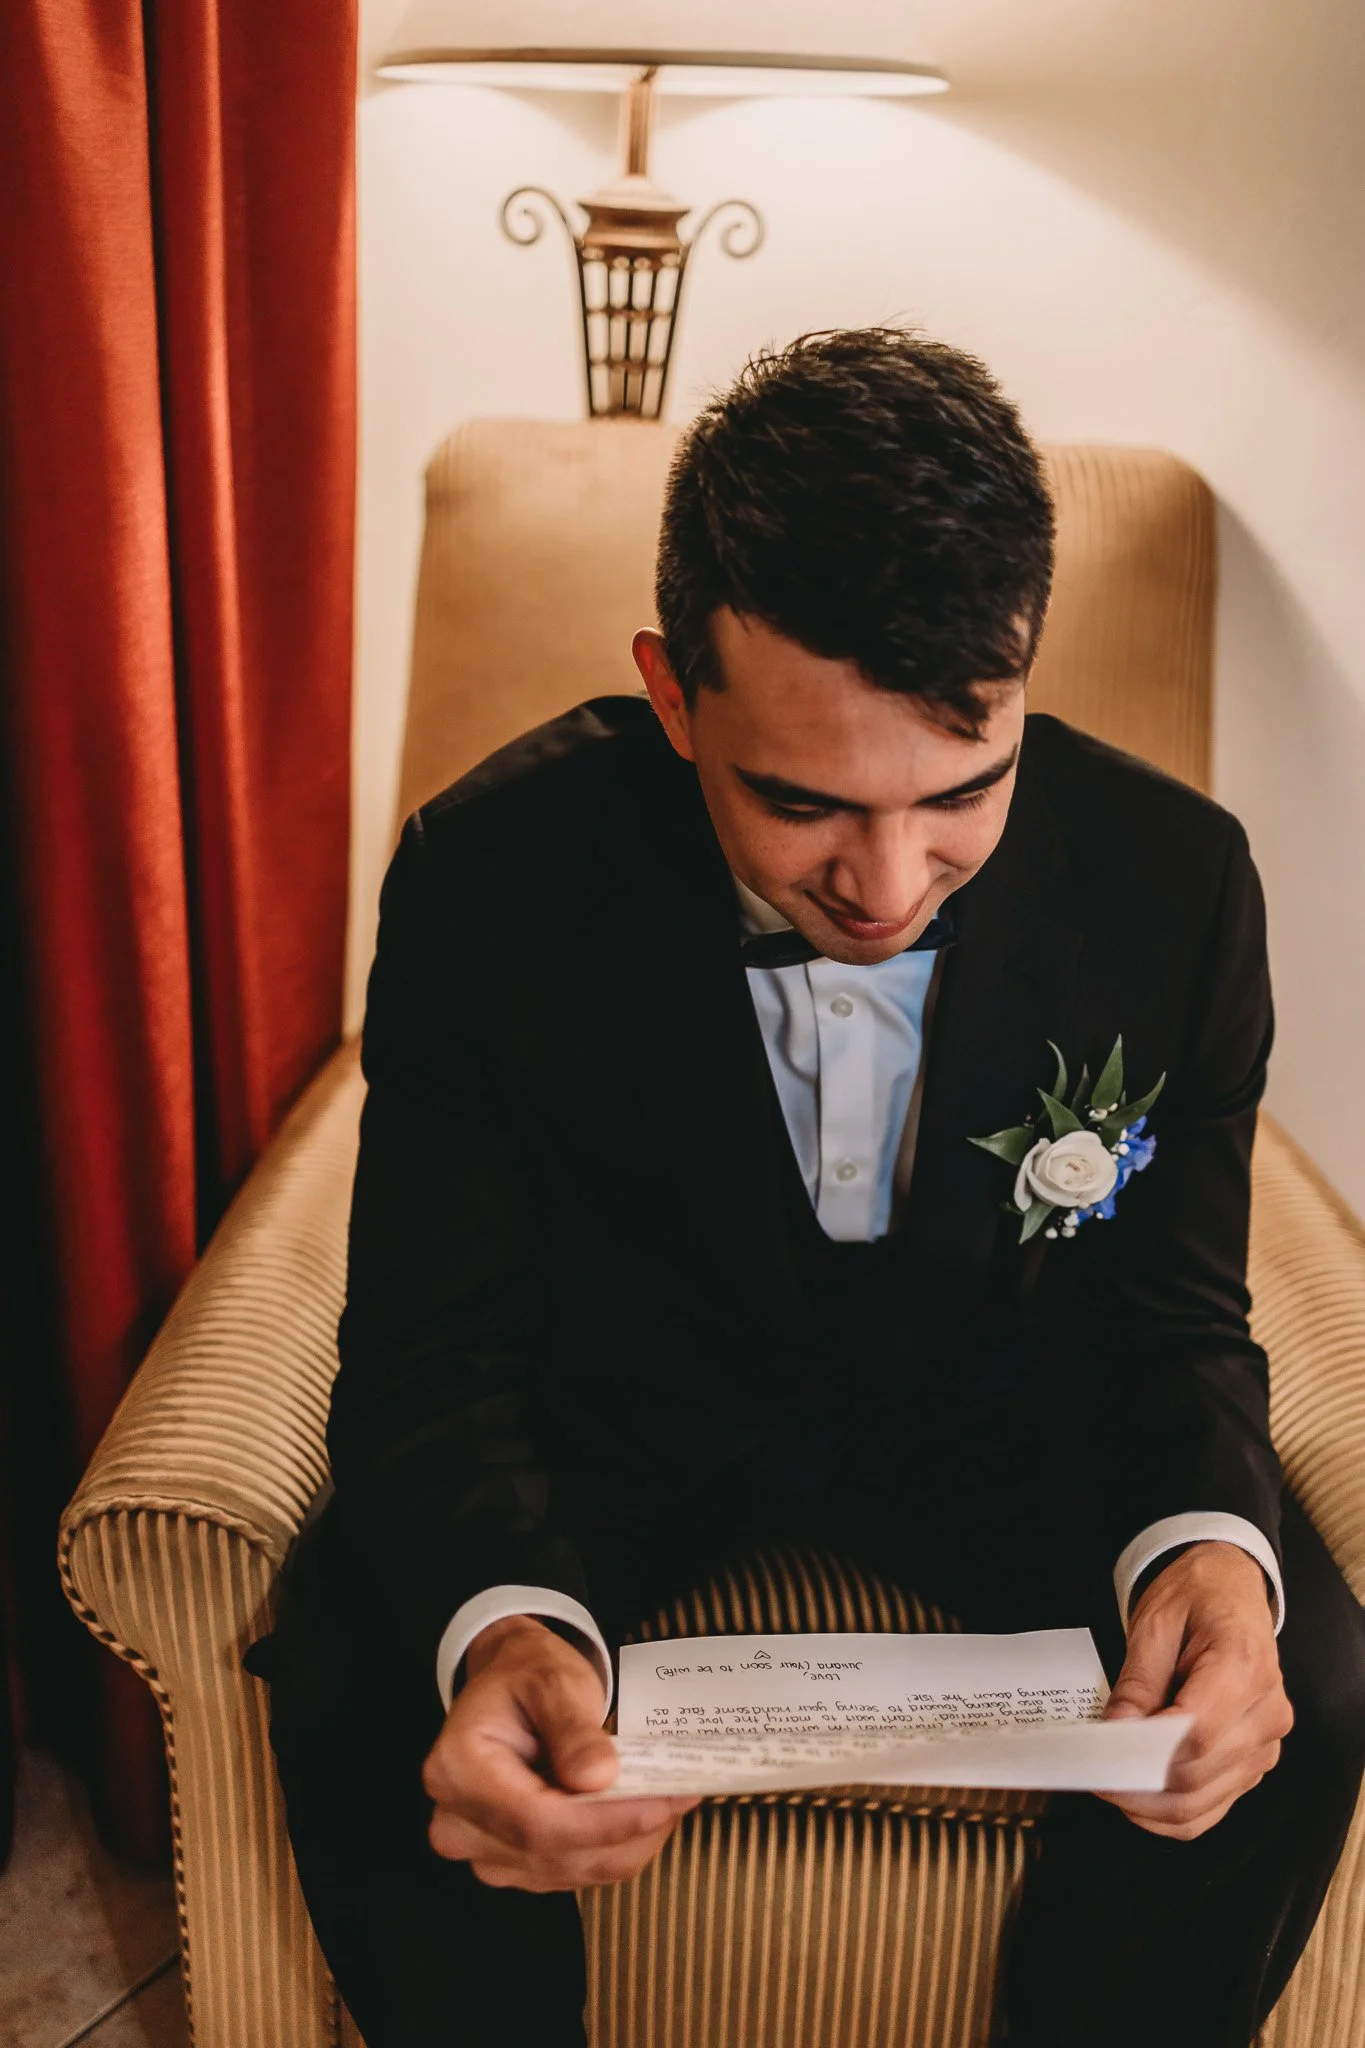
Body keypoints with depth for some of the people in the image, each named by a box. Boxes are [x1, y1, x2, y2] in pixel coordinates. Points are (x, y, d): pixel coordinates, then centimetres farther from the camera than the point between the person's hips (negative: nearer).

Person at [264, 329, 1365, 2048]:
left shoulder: (1175, 887, -20)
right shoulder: (488, 877, -25)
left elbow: (1175, 1322, -9)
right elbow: (434, 1351, -20)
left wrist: (1211, 1551, -33)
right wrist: (501, 1623, -43)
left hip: (991, 1406, 2)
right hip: (624, 1400, -1)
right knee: (356, 1685, -24)